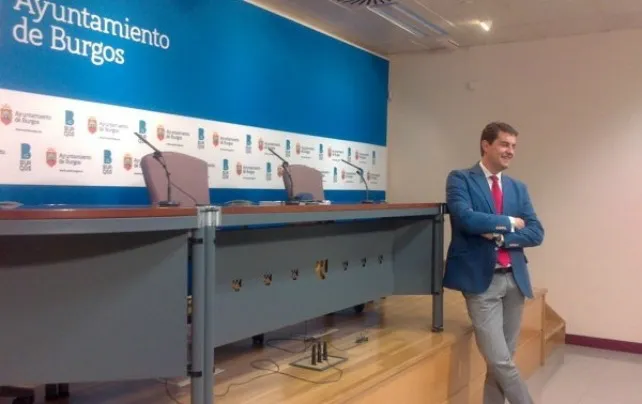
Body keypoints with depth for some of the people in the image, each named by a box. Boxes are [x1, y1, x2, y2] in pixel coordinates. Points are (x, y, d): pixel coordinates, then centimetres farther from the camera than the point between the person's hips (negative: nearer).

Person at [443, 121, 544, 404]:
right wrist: (510, 223, -7)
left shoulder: (518, 188, 14)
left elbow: (536, 233, 5)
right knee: (499, 361, -7)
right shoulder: (460, 179, -2)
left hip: (514, 279, 6)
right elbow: (465, 218, -19)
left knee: (502, 359, 12)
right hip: (482, 280, -5)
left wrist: (500, 236, -12)